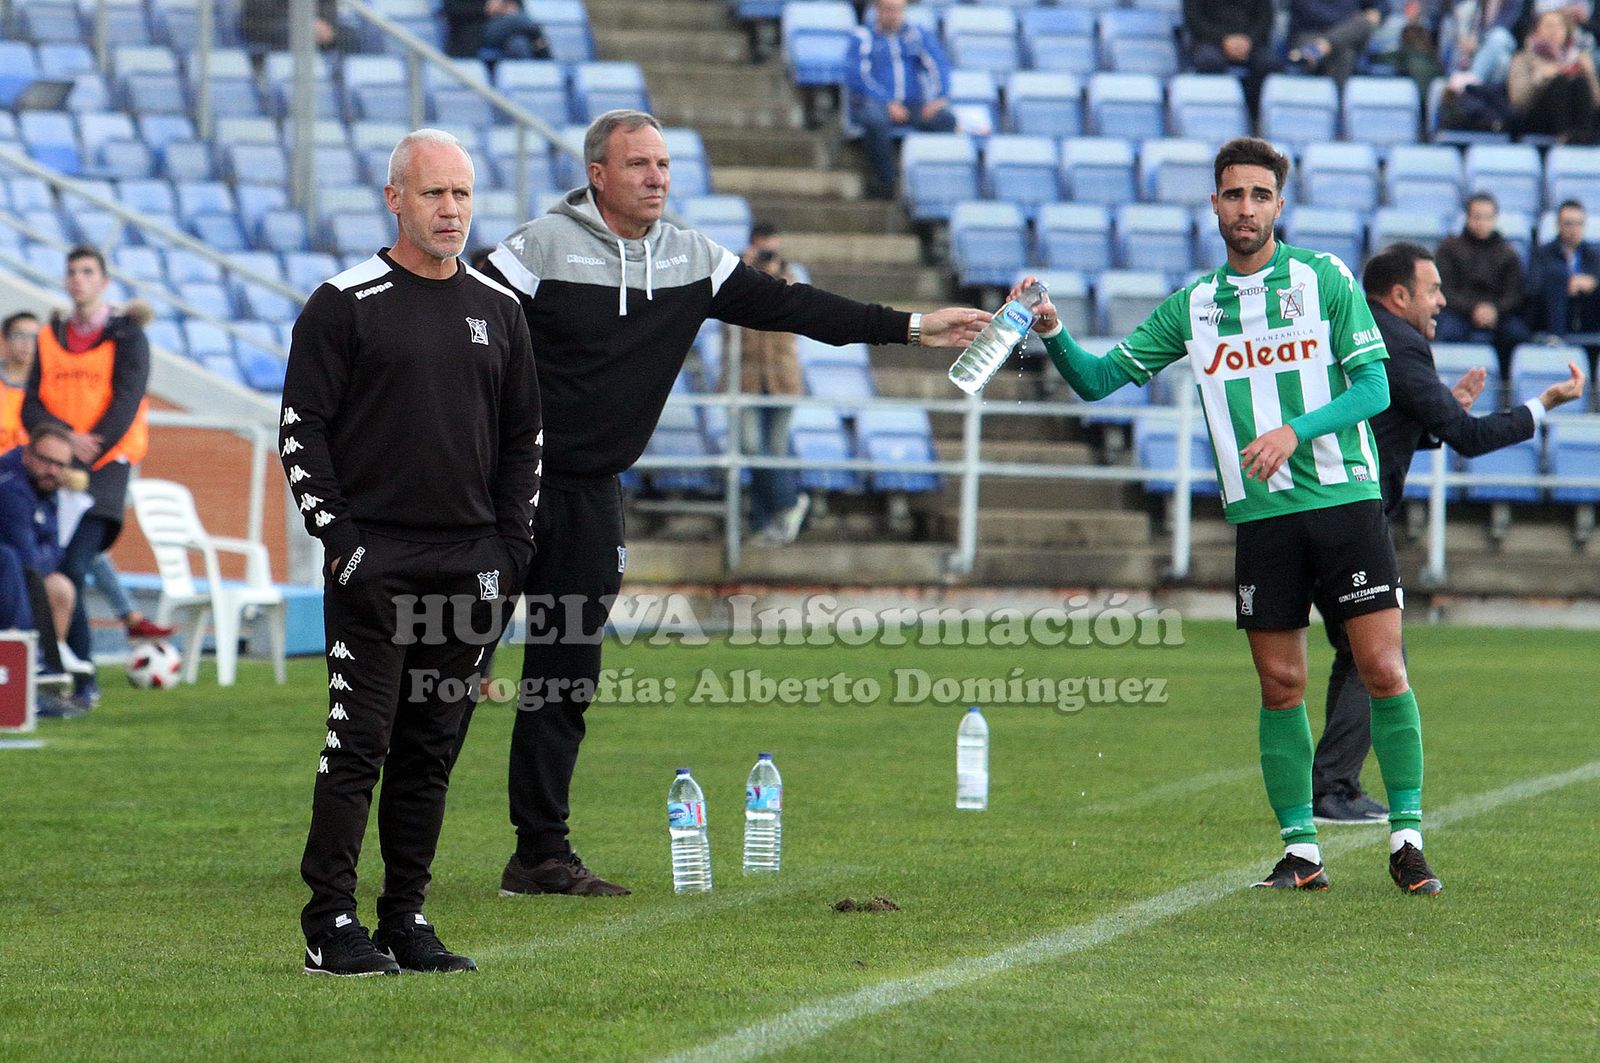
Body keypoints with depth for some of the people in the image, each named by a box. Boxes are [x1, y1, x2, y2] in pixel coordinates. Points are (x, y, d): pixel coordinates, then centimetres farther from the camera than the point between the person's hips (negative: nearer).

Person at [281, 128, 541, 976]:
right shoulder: (344, 304, -2)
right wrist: (336, 537, -10)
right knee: (358, 742, -8)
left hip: (470, 562, 5)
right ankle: (330, 927, -5)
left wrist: (512, 545, 8)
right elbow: (301, 430, -3)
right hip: (374, 556, -5)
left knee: (431, 750, 7)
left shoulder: (499, 310, 13)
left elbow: (524, 437, 19)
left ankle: (406, 921, 12)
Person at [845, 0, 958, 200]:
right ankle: (885, 181, -27)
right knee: (876, 121, -38)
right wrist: (888, 104, -18)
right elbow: (856, 77, -6)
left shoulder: (919, 35, 15)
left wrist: (939, 97, -16)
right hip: (874, 104, -2)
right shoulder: (862, 38, 7)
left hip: (914, 104, 2)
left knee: (945, 119, -28)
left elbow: (939, 65, 4)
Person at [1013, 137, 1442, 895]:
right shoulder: (1193, 306, 10)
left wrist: (1296, 430, -18)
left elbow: (1374, 387, -3)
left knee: (1383, 669, -7)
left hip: (1345, 499, -2)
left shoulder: (1325, 279, 2)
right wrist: (1051, 333, -7)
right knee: (1281, 687, 2)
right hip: (1260, 515, 2)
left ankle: (1407, 839, 3)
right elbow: (1100, 379, 12)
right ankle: (1300, 850, 10)